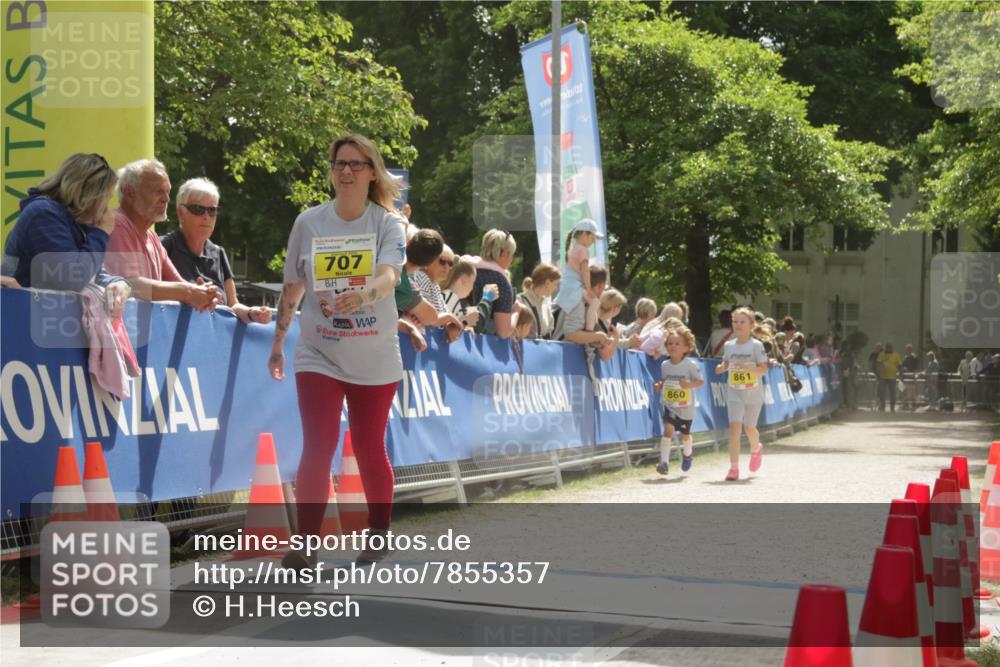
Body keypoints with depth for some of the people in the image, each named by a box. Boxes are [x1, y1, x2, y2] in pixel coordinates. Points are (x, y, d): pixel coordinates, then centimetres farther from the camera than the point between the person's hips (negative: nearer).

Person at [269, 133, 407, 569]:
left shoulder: (388, 223, -5)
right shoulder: (308, 222, 1)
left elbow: (389, 275, -23)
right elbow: (293, 288, 10)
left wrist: (362, 294, -44)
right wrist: (277, 343, 13)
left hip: (375, 359, -1)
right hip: (318, 356, 1)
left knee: (369, 450, 9)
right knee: (317, 448, -11)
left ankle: (379, 535, 28)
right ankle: (304, 546, -9)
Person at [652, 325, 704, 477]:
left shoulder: (690, 365, -13)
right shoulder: (664, 365, -1)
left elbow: (700, 381, -11)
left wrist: (689, 385, -29)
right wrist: (659, 385, -9)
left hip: (685, 407, -1)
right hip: (669, 405, 1)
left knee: (684, 435, 16)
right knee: (668, 430, -19)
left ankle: (687, 454, 48)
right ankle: (664, 462, -19)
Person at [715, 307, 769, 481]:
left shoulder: (756, 345, -9)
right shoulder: (728, 345, 3)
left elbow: (764, 370, -14)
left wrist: (747, 367, -31)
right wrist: (722, 367, -5)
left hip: (753, 393, -2)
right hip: (734, 393, 2)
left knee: (749, 427, 11)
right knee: (734, 426, -12)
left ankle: (756, 449, 47)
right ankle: (734, 468, -11)